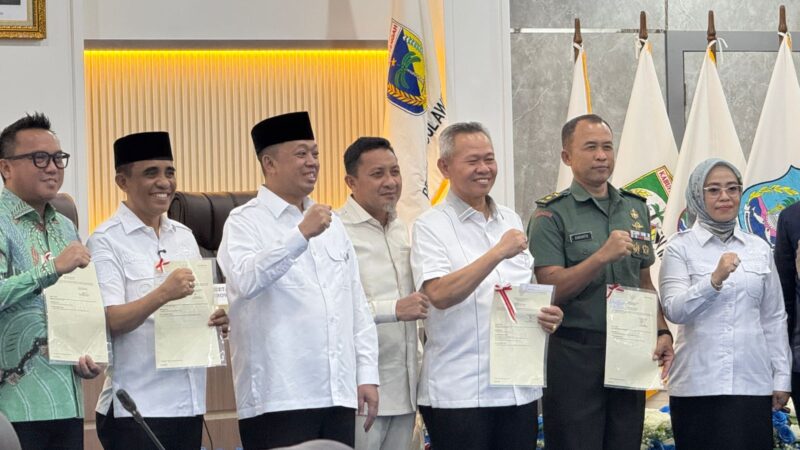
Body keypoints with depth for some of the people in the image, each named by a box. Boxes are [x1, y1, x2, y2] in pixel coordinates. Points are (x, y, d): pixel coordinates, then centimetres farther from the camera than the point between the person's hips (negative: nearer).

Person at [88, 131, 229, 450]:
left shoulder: (183, 236, 15)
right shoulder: (106, 241, -5)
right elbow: (109, 321, -14)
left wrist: (217, 320, 0)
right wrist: (163, 294, -28)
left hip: (189, 402, 6)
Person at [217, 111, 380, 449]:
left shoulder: (330, 223, 19)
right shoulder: (246, 222, -2)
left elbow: (357, 303, 19)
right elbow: (246, 279, -23)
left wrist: (367, 374, 12)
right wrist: (302, 234, -28)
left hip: (338, 394, 6)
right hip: (278, 399, -6)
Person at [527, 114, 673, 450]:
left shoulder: (636, 209, 12)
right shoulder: (552, 215, -5)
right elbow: (552, 289, -13)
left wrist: (662, 332, 5)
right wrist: (602, 256, -22)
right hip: (575, 355, -5)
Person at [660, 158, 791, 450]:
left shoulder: (759, 248, 11)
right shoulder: (680, 248, 1)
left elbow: (774, 318, 13)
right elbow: (674, 310, -12)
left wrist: (782, 376, 9)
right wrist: (714, 280, -26)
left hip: (752, 383, 3)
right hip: (698, 385, -2)